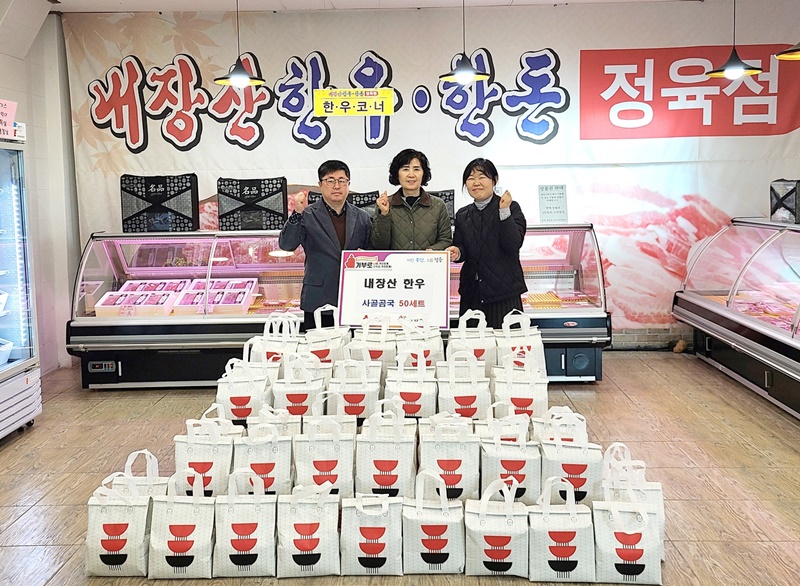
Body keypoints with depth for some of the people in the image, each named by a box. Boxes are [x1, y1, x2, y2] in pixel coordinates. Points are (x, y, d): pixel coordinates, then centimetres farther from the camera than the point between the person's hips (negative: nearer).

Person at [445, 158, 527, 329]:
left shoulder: (511, 208, 0)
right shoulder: (462, 215, 12)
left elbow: (514, 244, -12)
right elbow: (461, 248, 12)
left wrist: (504, 212, -19)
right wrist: (457, 253, -10)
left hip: (503, 292, -4)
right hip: (471, 293, 4)